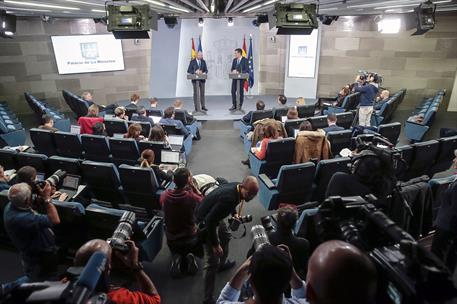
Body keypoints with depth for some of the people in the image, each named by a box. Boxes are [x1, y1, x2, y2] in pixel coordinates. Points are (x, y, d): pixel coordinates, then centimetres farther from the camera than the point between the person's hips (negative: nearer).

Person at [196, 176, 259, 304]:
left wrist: (234, 213, 0)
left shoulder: (236, 187, -12)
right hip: (205, 221, -9)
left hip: (214, 215, 9)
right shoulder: (229, 198, -38)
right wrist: (215, 244, -26)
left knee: (225, 237, 32)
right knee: (212, 262, -7)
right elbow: (210, 221, -34)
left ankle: (222, 264, 57)